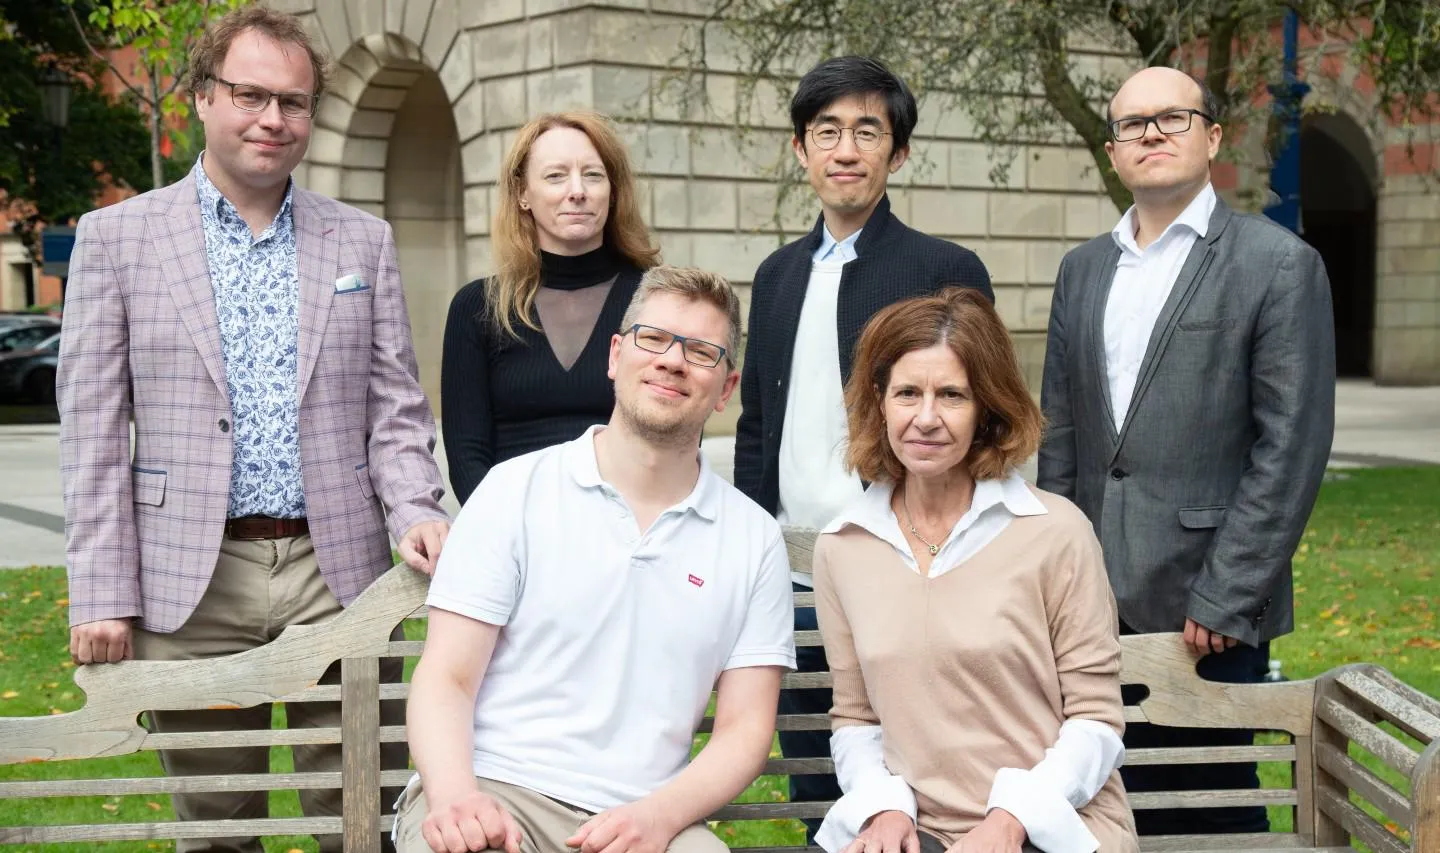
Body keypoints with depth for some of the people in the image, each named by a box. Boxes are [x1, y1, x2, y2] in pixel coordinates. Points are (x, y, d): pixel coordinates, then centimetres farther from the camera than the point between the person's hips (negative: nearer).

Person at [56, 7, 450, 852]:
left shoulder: (364, 241, 10)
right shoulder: (116, 237, 4)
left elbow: (395, 408, 9)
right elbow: (94, 432, 1)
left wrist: (416, 512, -10)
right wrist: (103, 594, -4)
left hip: (337, 569, 1)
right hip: (190, 584, -1)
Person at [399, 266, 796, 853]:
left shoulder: (754, 539, 9)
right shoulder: (515, 490, 4)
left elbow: (745, 728, 7)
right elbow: (446, 678, 0)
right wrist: (455, 794, -19)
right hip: (492, 795, -1)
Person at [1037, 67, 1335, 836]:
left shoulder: (1279, 264, -4)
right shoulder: (1083, 268, 12)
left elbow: (1292, 445, -10)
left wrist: (1225, 600, -14)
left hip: (1206, 606, -4)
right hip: (1097, 600, 5)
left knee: (1210, 809, 5)